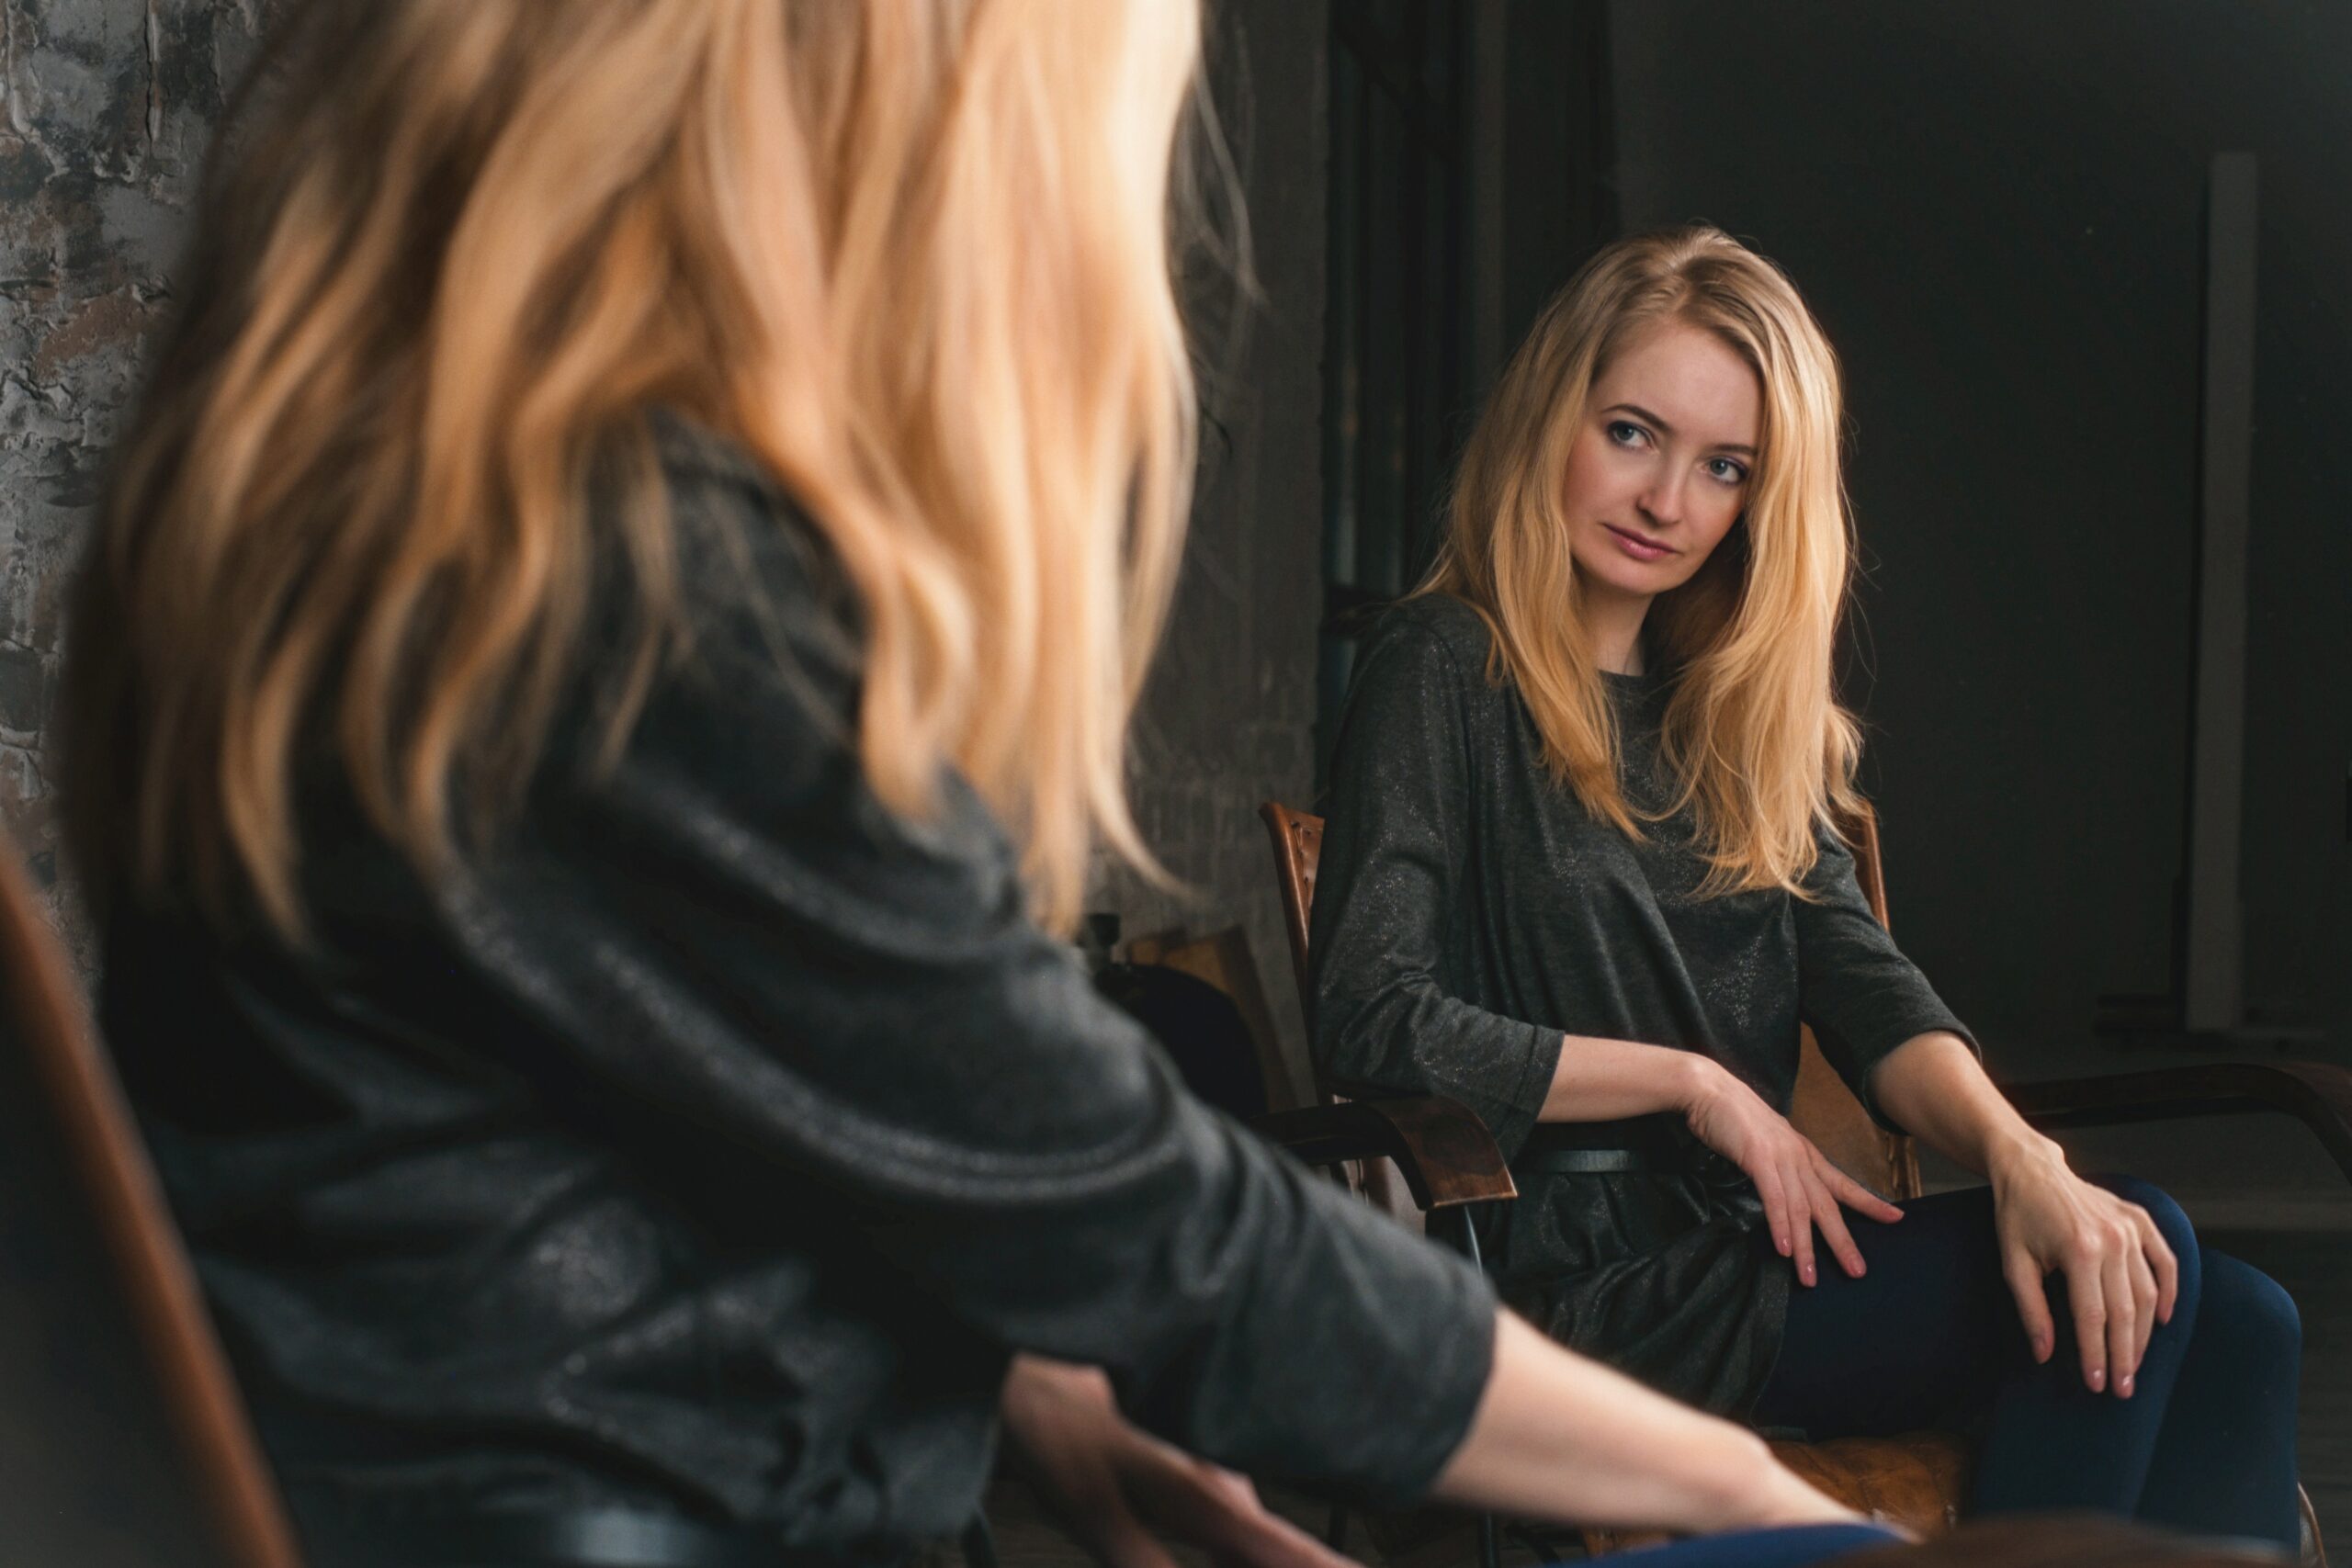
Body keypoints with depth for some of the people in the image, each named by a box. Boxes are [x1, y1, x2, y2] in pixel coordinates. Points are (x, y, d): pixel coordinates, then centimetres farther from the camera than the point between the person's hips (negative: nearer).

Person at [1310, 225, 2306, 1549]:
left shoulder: (1739, 712, 19)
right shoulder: (1444, 672, -3)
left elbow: (1862, 979, 7)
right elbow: (1375, 1020, -13)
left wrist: (2018, 1154, -13)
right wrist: (1694, 1080, -8)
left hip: (1752, 1245, 7)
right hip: (1585, 1286, -7)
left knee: (2234, 1322, -15)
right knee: (2150, 1244, -20)